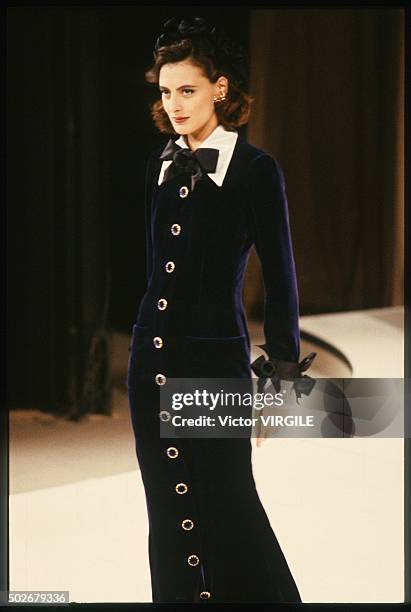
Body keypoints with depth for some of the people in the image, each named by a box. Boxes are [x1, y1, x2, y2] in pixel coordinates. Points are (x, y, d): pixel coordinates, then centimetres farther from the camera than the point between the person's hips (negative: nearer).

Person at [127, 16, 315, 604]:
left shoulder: (255, 169, -8)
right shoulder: (159, 166, 8)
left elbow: (279, 277, -6)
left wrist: (283, 372, -6)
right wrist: (148, 338, 17)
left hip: (215, 361, -5)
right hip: (153, 360, 6)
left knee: (226, 507, -2)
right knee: (169, 510, 10)